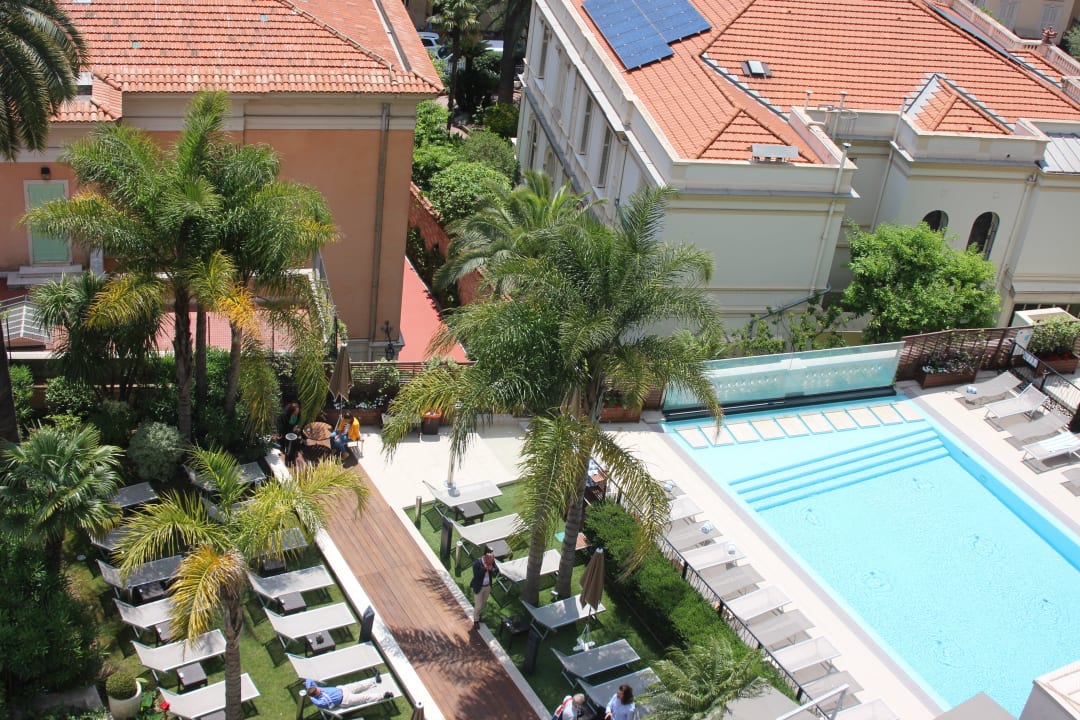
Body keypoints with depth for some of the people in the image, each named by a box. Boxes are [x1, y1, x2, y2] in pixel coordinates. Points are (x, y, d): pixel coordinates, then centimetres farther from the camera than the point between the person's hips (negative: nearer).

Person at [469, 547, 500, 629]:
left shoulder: (492, 561, -14)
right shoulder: (477, 563, -29)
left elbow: (497, 571, -8)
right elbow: (476, 575, -32)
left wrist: (492, 569, -29)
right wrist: (484, 568, -39)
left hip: (488, 586, 5)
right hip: (478, 587, -5)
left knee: (483, 603, 25)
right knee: (478, 605, 6)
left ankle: (479, 614, 50)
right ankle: (476, 620, 29)